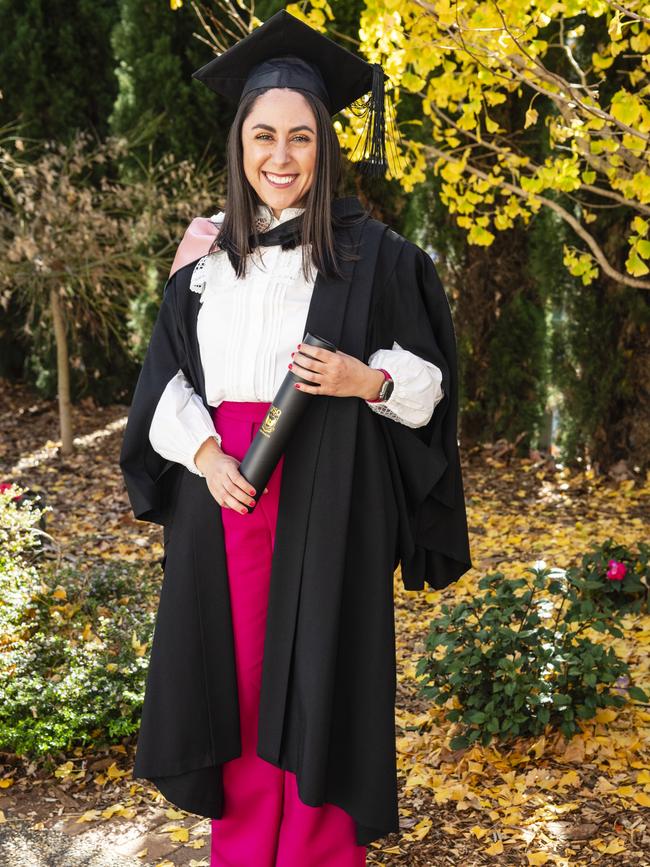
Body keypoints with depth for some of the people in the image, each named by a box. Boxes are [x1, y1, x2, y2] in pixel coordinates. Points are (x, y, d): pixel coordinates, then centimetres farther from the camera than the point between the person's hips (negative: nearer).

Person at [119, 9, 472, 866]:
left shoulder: (370, 252, -2)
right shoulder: (206, 253, 9)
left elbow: (429, 375, 2)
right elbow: (164, 377, 9)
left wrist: (366, 379, -19)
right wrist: (204, 454, -8)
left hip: (325, 501, -3)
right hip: (222, 493, 4)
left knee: (315, 678, 1)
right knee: (234, 680, 9)